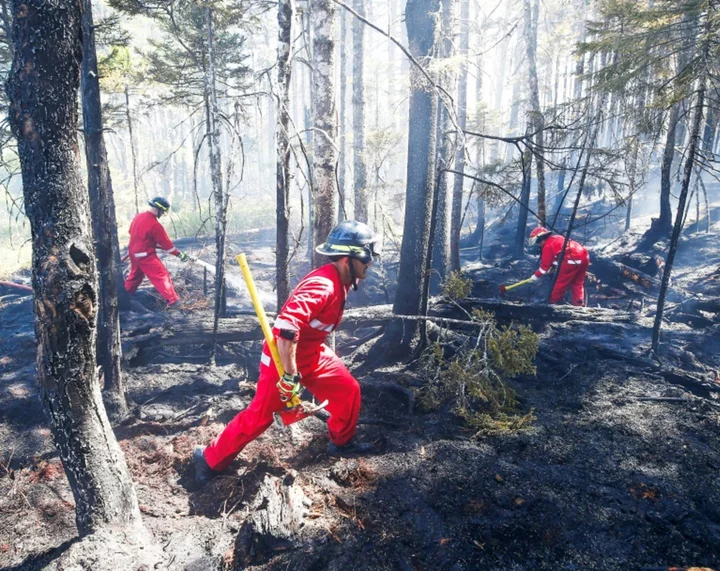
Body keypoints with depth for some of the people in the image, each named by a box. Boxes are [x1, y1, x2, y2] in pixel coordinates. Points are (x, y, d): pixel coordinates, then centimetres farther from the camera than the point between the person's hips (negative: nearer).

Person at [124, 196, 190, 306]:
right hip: (145, 255, -9)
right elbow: (166, 243, -16)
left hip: (133, 252, 9)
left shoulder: (138, 216, 3)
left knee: (135, 274, 28)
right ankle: (172, 300, -13)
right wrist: (180, 254, -10)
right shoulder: (155, 224, -21)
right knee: (162, 275, -8)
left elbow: (132, 232, 18)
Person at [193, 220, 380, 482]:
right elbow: (285, 328, -39)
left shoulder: (339, 282, 0)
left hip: (312, 354, 9)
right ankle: (210, 459, 20)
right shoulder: (322, 286, -31)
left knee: (348, 389, 10)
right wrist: (290, 375, -35)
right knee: (259, 416, 0)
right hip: (284, 357, -9)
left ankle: (342, 443, 33)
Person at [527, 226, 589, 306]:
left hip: (573, 260, -9)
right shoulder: (557, 238, 26)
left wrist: (536, 275, 11)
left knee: (561, 282, 7)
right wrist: (550, 267, 34)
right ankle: (579, 304, 17)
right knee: (577, 283, 18)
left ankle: (553, 302, 19)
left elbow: (545, 264, 0)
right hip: (584, 256, 9)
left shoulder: (548, 245, -1)